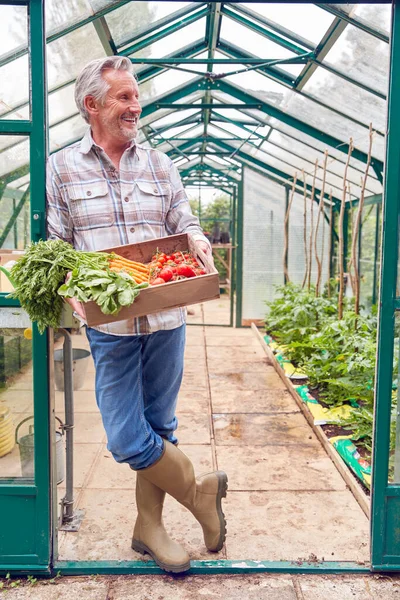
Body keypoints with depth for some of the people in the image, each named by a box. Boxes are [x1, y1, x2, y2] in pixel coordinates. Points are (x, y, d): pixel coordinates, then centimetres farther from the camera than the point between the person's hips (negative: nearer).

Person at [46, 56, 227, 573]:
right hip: (110, 324, -2)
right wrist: (72, 291, -18)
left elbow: (186, 227, 12)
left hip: (167, 319, 3)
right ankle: (200, 492, 21)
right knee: (127, 439, -4)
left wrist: (196, 243, -12)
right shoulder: (61, 168, 3)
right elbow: (52, 247, 0)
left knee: (158, 428, 11)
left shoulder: (159, 165, 11)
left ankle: (149, 527, 30)